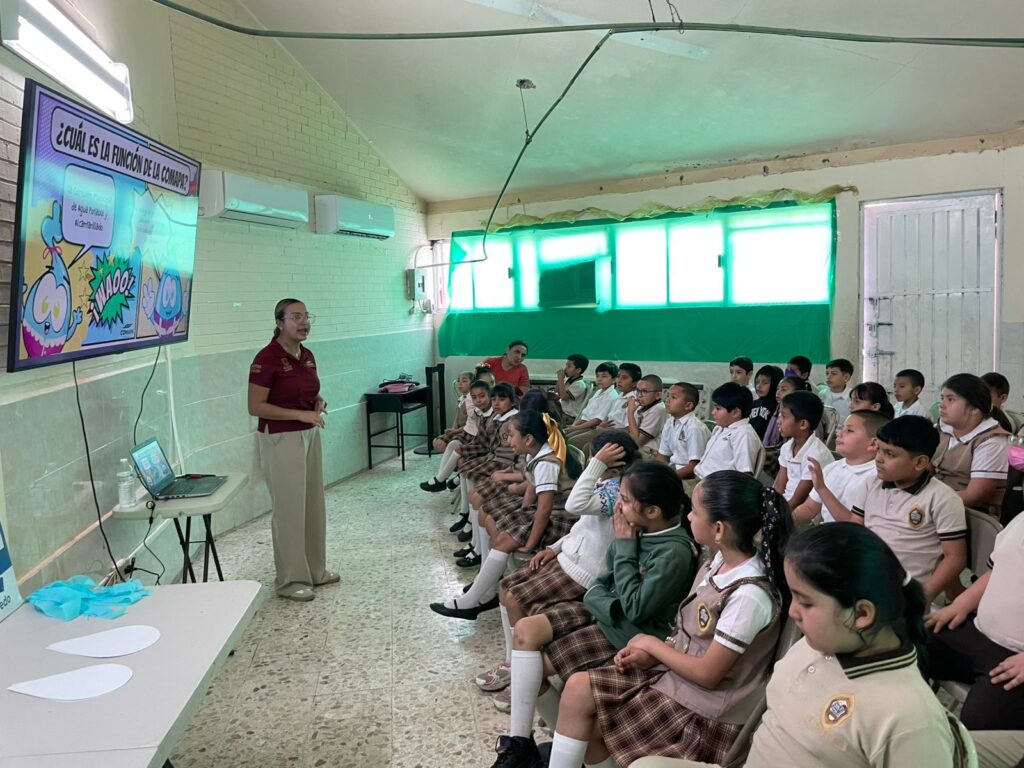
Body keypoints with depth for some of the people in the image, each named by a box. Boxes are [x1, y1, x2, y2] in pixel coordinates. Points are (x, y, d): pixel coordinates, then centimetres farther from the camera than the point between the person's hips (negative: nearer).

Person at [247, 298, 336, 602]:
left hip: (309, 435, 8)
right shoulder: (267, 358, -16)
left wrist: (319, 403, -1)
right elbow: (255, 407, -18)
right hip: (280, 439, -8)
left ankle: (315, 570, 29)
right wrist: (301, 414, -22)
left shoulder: (307, 355, 7)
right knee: (289, 509, 0)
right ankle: (290, 580, 14)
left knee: (313, 505, 15)